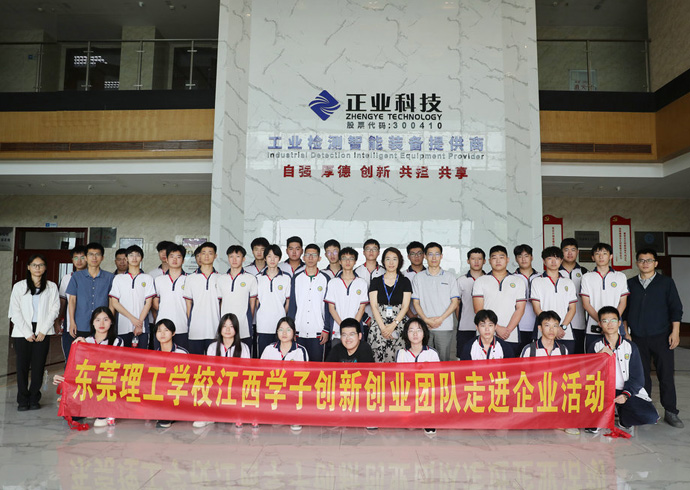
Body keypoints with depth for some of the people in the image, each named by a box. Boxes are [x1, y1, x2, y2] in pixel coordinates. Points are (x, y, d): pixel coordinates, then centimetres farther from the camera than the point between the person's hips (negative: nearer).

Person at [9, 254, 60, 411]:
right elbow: (15, 312, 1)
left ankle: (34, 399, 11)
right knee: (22, 366, 1)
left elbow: (54, 310, 2)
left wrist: (43, 331, -7)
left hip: (43, 332, 0)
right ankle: (23, 401, 11)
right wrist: (27, 333, -7)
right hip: (22, 332, 0)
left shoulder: (51, 287, 8)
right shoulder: (19, 286, 7)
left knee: (38, 367, 0)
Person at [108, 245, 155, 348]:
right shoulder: (118, 278, 9)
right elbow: (114, 303, 3)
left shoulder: (147, 279, 7)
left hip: (142, 328, -1)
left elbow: (148, 303, 2)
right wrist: (132, 318, -7)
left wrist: (140, 322, -9)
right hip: (123, 327, 1)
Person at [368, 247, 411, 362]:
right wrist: (383, 327, -10)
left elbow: (405, 306, 1)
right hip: (379, 325, 0)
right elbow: (374, 306, 2)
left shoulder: (405, 281, 8)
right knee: (378, 359, -5)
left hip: (399, 325, 0)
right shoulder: (376, 281, 9)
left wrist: (393, 325, -10)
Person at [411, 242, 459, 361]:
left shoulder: (450, 277, 8)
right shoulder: (418, 277, 9)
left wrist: (441, 318, -10)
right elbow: (415, 302, 6)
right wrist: (426, 319, -9)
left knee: (444, 359, 0)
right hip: (423, 326, 1)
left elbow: (455, 302, 3)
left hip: (444, 326, 0)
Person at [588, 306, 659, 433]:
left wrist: (626, 395, -15)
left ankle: (623, 418, 10)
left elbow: (637, 377, 1)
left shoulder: (630, 347, 5)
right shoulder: (595, 347, 5)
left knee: (651, 416, -22)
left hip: (627, 391, 1)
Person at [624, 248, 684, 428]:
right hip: (637, 338, 2)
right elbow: (624, 310, 13)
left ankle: (670, 412, 11)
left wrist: (675, 332, -5)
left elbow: (676, 308, 3)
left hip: (661, 337, -1)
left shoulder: (666, 282, 5)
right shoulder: (630, 284, 10)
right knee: (641, 375, 5)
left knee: (666, 375, -1)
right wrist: (625, 332, 6)